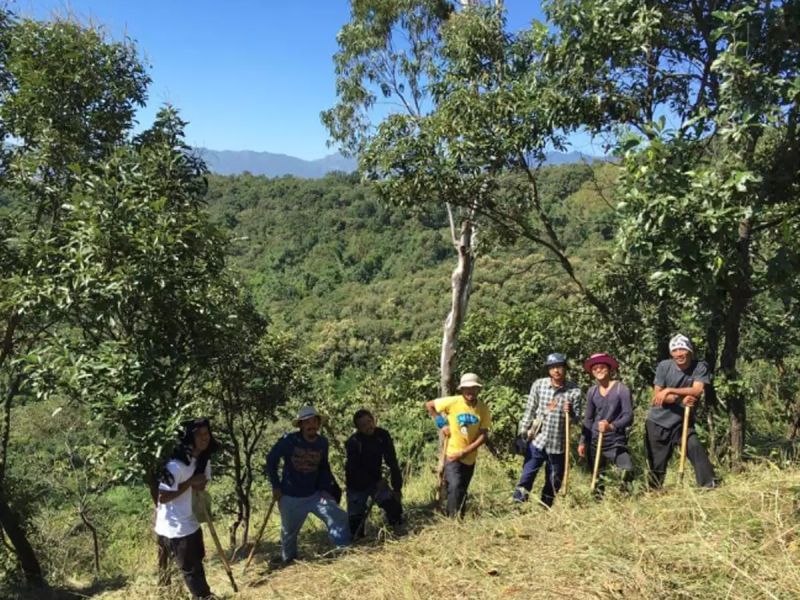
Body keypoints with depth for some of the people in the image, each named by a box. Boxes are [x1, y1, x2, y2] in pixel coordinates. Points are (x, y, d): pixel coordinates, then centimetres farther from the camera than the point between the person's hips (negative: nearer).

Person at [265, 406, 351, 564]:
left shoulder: (322, 442, -4)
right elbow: (271, 460, -7)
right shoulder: (289, 440, -17)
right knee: (289, 532, 13)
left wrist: (324, 488, 0)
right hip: (290, 497, -3)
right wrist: (275, 486, -7)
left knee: (339, 518, -9)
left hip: (314, 494, 3)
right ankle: (288, 562, 37)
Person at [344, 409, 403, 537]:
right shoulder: (352, 442, -23)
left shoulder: (382, 435, -13)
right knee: (355, 519, -5)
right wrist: (376, 483, -17)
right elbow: (354, 470, -19)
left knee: (394, 504, -13)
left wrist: (397, 487, -16)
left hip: (376, 481, 3)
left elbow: (392, 462, -11)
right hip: (357, 485, -3)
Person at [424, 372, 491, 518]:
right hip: (452, 455, -3)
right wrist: (441, 424, -10)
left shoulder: (483, 409, -8)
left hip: (469, 458, 3)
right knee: (455, 487, -20)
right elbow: (428, 405, -1)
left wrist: (463, 452, -16)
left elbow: (483, 436, -9)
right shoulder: (452, 402, -14)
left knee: (462, 491, 16)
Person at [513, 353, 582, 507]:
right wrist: (523, 433, 3)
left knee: (554, 482, 13)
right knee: (527, 475, -1)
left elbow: (576, 418, -1)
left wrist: (570, 413, -23)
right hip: (537, 439, 0)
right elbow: (529, 410, 3)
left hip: (559, 443, 1)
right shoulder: (539, 385, -5)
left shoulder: (574, 390, -7)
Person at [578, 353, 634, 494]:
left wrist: (612, 426, -31)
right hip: (595, 441, 4)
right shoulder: (592, 391, 6)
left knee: (627, 472, -21)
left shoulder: (621, 389, -8)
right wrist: (583, 442, 8)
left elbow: (629, 416, -14)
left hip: (616, 441, -4)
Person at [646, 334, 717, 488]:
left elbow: (697, 390, -23)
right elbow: (657, 395, -11)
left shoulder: (700, 366, -10)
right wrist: (681, 398, -24)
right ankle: (653, 491, 24)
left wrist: (669, 391, -27)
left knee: (696, 449, -20)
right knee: (656, 463, 8)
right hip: (658, 422, 1)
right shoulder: (664, 366, -9)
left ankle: (710, 485, -8)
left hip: (683, 422, 0)